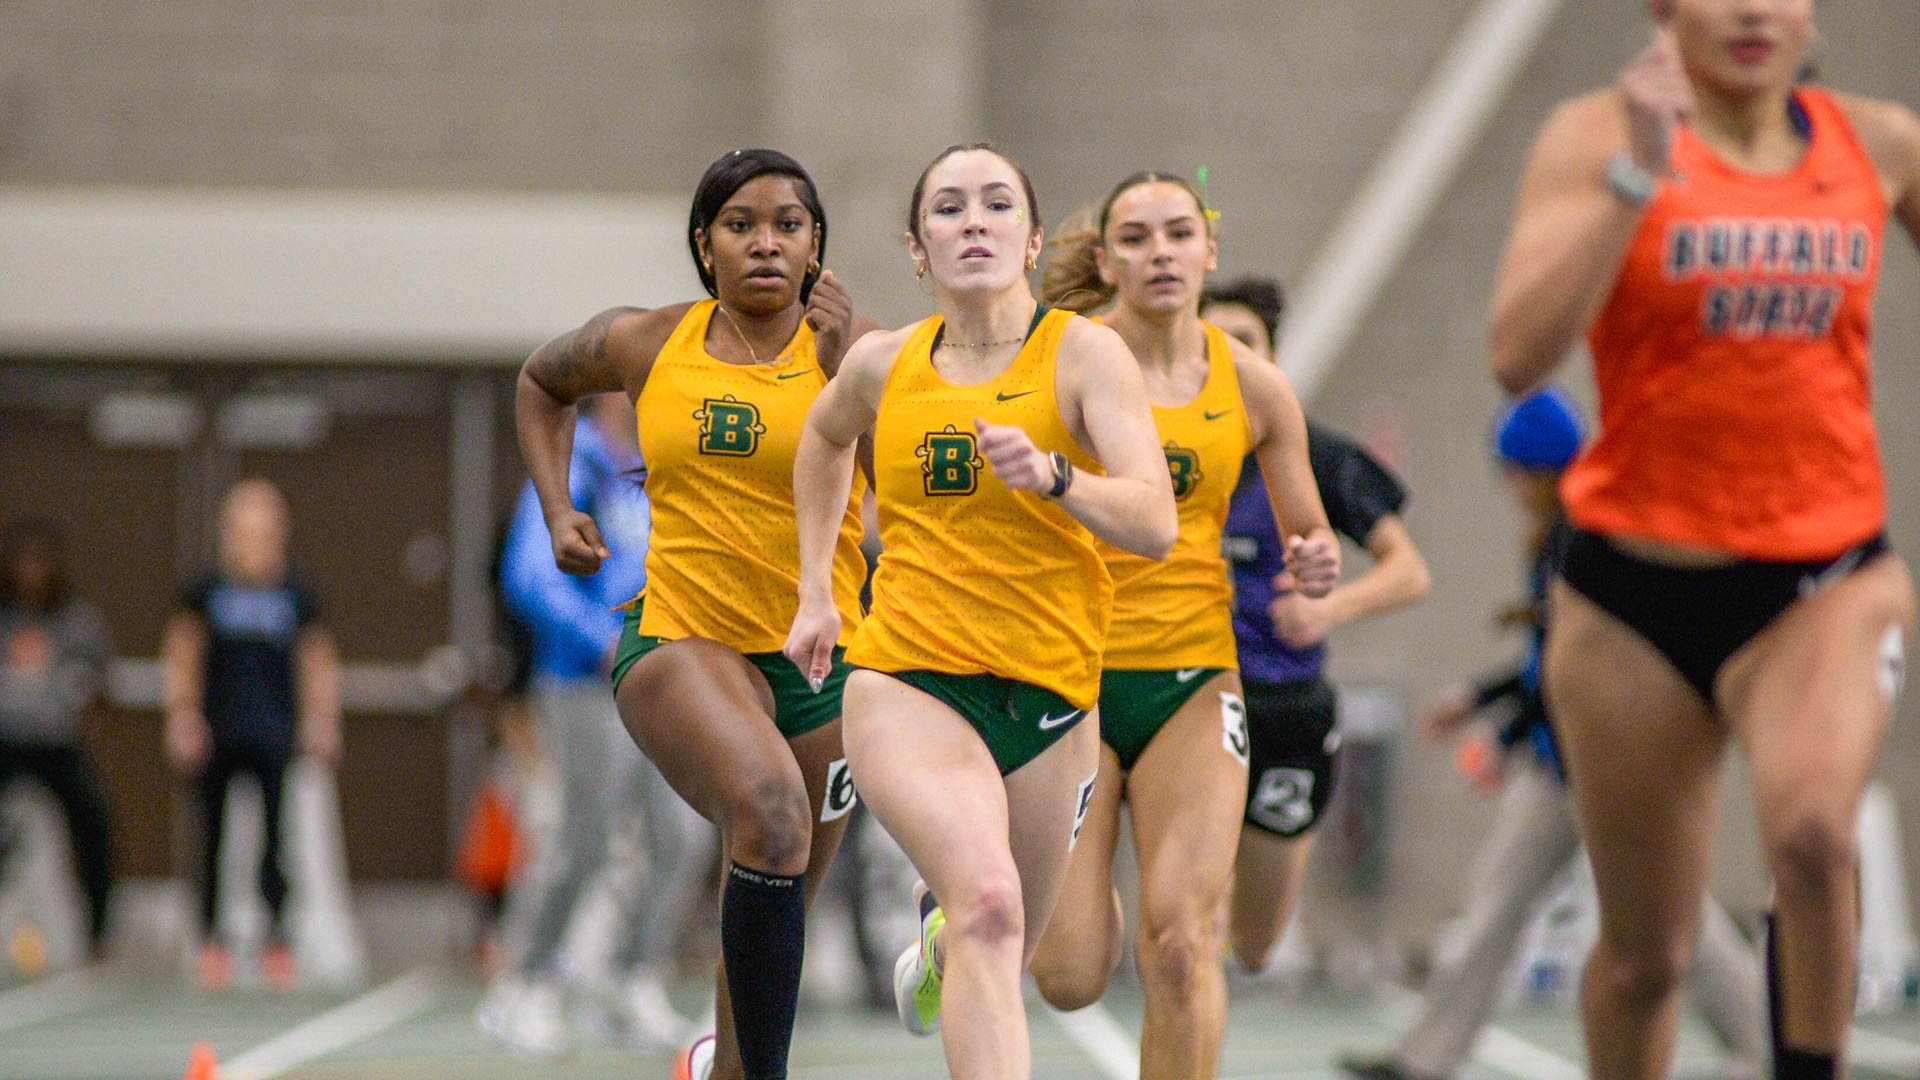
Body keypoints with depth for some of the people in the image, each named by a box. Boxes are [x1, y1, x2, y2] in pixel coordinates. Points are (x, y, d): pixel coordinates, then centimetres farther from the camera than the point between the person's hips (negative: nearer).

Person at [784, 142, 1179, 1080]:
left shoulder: (1085, 353, -5)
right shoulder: (884, 365, 4)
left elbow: (1154, 525, -18)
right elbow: (824, 438, 29)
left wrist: (1049, 474, -35)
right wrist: (814, 591, 25)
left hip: (1048, 693, 1)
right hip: (905, 682, 0)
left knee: (996, 954, 15)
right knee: (989, 905, -27)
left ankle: (937, 941, 52)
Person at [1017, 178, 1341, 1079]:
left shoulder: (1253, 386, 4)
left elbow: (1308, 536, 14)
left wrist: (1316, 564, -8)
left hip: (1192, 678, 2)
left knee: (1181, 941, -16)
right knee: (1071, 978, -5)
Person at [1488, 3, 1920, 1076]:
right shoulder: (1600, 135, -5)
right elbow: (1520, 354, -19)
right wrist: (1637, 172, -25)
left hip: (1828, 580, 0)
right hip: (1638, 589, 0)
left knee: (1812, 827, -30)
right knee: (1646, 950, 9)